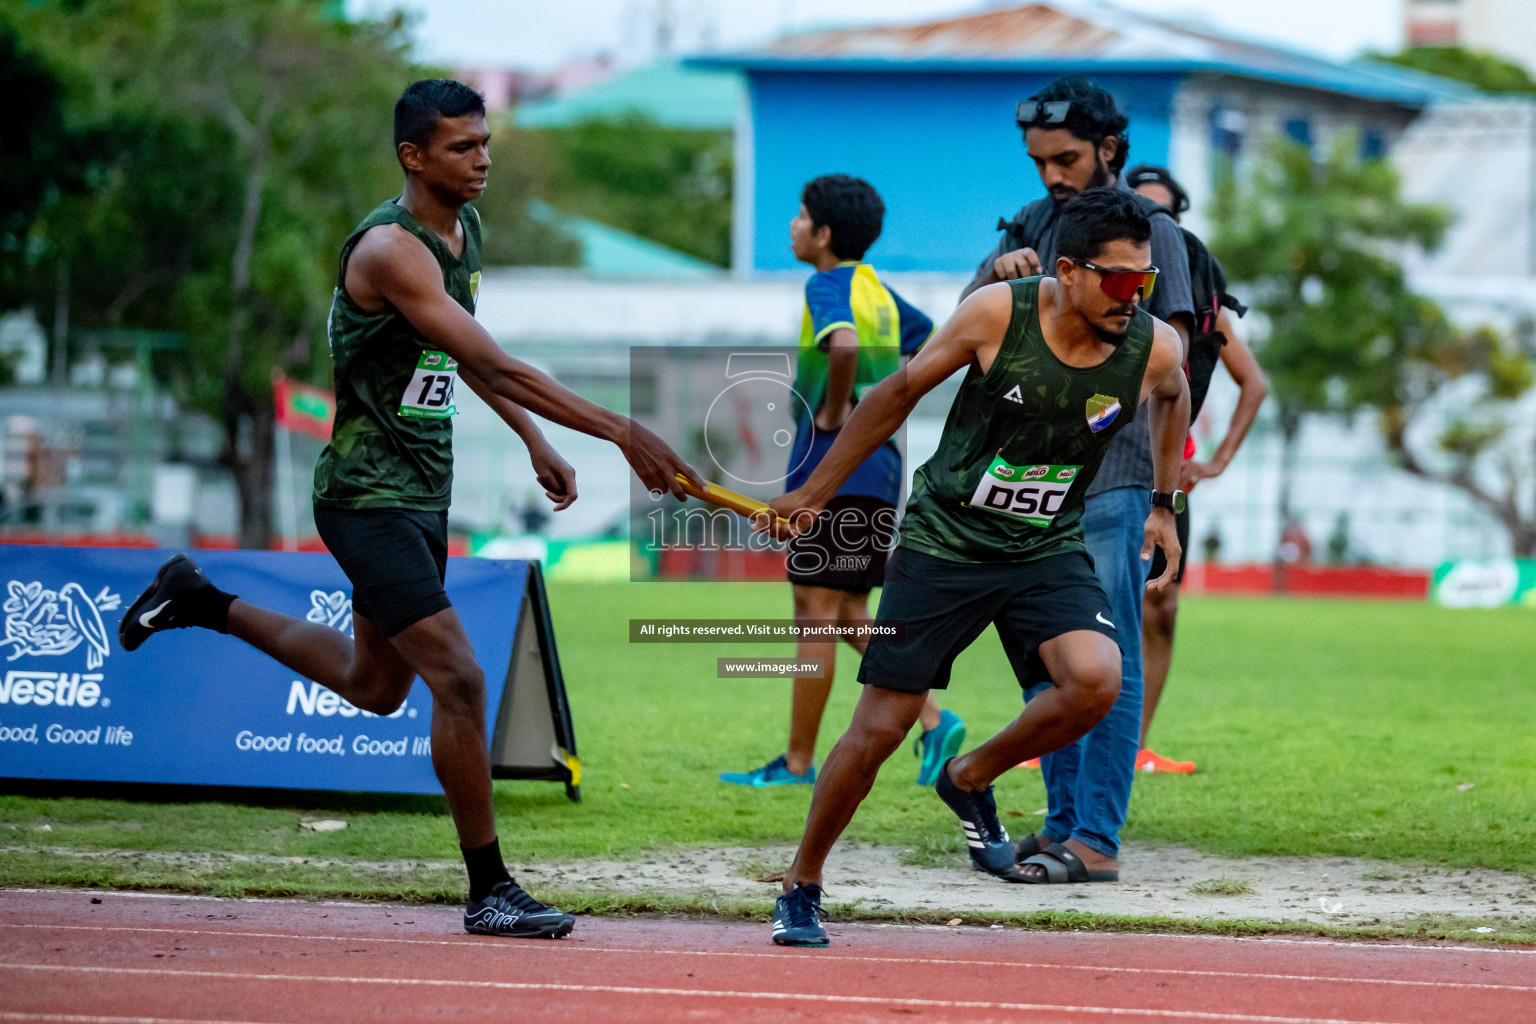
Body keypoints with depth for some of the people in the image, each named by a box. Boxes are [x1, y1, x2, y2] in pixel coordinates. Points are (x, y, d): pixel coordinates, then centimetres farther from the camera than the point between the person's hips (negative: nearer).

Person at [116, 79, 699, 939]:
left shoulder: (466, 229, 6)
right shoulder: (391, 248, -23)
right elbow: (495, 366, -30)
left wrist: (536, 444, 19)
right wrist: (620, 432, -33)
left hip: (425, 493, 10)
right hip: (368, 496, -9)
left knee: (375, 684, 21)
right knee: (459, 679, -14)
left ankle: (203, 604, 38)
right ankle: (489, 891, -5)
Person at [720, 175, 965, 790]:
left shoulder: (828, 287, -11)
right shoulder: (876, 289, 16)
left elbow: (844, 345, -32)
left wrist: (833, 412, -18)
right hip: (880, 467, 9)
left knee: (816, 610, -4)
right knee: (848, 614, 14)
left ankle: (798, 762, -1)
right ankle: (932, 721, 1)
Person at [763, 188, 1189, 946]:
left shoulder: (1153, 348, -11)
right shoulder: (999, 313, -17)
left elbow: (1171, 399, 17)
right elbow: (901, 392, -2)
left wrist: (1162, 502, 20)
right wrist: (815, 493, 3)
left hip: (1049, 549, 2)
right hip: (944, 541, -2)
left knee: (1096, 679, -26)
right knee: (879, 727, -3)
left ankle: (970, 779, 2)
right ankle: (800, 888, 18)